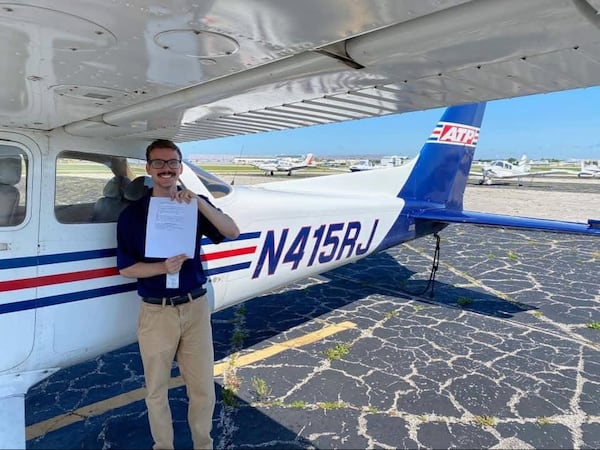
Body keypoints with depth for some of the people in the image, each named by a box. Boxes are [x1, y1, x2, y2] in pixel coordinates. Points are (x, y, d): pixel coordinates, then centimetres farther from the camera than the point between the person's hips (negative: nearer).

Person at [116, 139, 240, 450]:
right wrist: (162, 267, -20)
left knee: (203, 388, 11)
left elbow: (232, 232, -13)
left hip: (196, 307, 1)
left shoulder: (195, 205, 1)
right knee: (156, 391, 14)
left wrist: (200, 202, -25)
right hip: (155, 312, -1)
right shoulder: (132, 214, -3)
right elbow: (125, 268, -2)